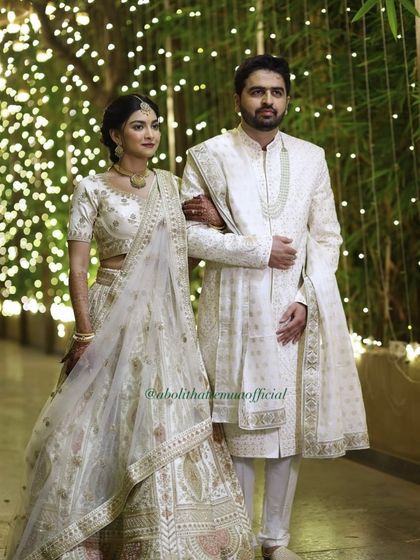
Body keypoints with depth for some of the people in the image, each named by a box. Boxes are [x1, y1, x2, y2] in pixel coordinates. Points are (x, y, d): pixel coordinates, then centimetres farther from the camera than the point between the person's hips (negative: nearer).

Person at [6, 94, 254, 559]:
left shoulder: (170, 184, 11)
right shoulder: (92, 189, -2)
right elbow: (77, 265, -6)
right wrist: (86, 333, -13)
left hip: (168, 323, 4)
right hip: (116, 320, -4)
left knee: (171, 427, 3)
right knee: (110, 429, -3)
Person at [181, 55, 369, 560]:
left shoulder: (310, 157, 12)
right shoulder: (208, 155, 5)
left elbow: (327, 237, 8)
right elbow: (188, 233, -3)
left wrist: (305, 300, -5)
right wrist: (258, 250, -10)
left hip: (295, 309, 2)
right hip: (235, 309, -2)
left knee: (288, 422, 4)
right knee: (240, 424, -1)